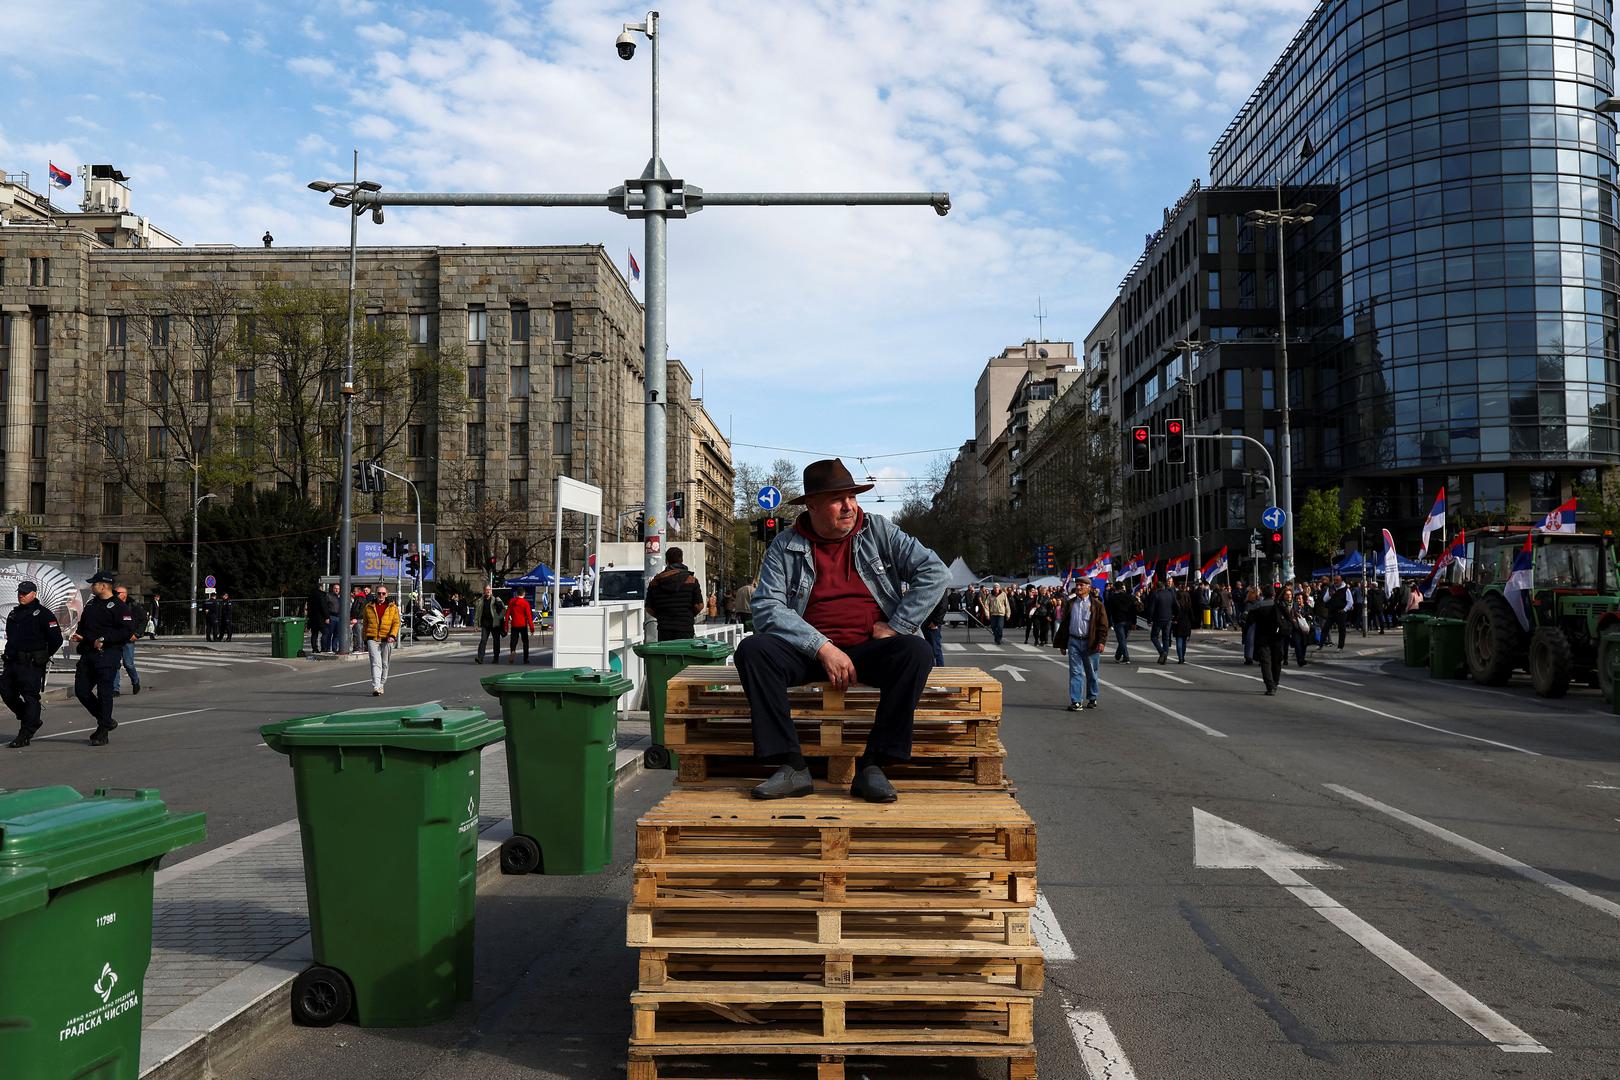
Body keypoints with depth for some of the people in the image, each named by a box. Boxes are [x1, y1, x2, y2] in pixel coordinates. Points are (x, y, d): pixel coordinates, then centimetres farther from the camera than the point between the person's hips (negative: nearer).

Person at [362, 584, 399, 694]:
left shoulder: (393, 607, 7)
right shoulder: (369, 607, 10)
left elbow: (396, 622, 2)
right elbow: (365, 624, 16)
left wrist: (392, 635, -14)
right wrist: (365, 641, 15)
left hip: (387, 640, 1)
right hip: (372, 639, -1)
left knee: (385, 664, 10)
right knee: (376, 663, -12)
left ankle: (381, 685, 25)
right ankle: (376, 688, -18)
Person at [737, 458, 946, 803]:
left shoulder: (879, 531, 7)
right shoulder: (785, 547, 3)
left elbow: (933, 573, 0)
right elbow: (766, 607, -9)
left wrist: (894, 627, -7)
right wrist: (823, 648, -19)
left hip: (869, 648, 0)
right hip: (809, 651, 0)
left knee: (916, 652, -30)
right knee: (753, 649, -27)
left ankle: (872, 766, -26)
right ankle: (791, 767, -27)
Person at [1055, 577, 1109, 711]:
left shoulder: (1096, 605, -1)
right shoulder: (1070, 604, 9)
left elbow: (1103, 625, -3)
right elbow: (1064, 624, 13)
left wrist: (1101, 641, -13)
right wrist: (1062, 643, 10)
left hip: (1090, 643, -2)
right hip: (1073, 642, 2)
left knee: (1091, 673, 10)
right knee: (1075, 672, -2)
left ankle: (1092, 699, 25)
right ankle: (1076, 701, -2)